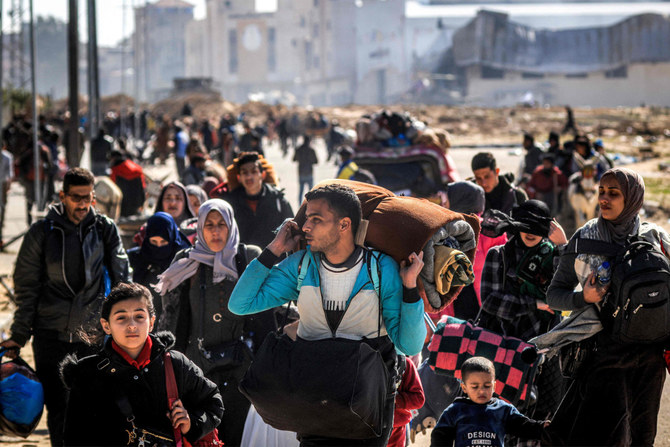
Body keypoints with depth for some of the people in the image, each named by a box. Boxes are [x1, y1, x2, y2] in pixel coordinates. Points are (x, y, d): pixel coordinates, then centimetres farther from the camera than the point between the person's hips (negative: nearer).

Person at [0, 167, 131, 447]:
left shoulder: (106, 230, 2)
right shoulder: (42, 231, 1)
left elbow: (122, 281, 5)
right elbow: (26, 285, 5)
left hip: (92, 331, 0)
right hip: (50, 334, 0)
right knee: (56, 408, 4)